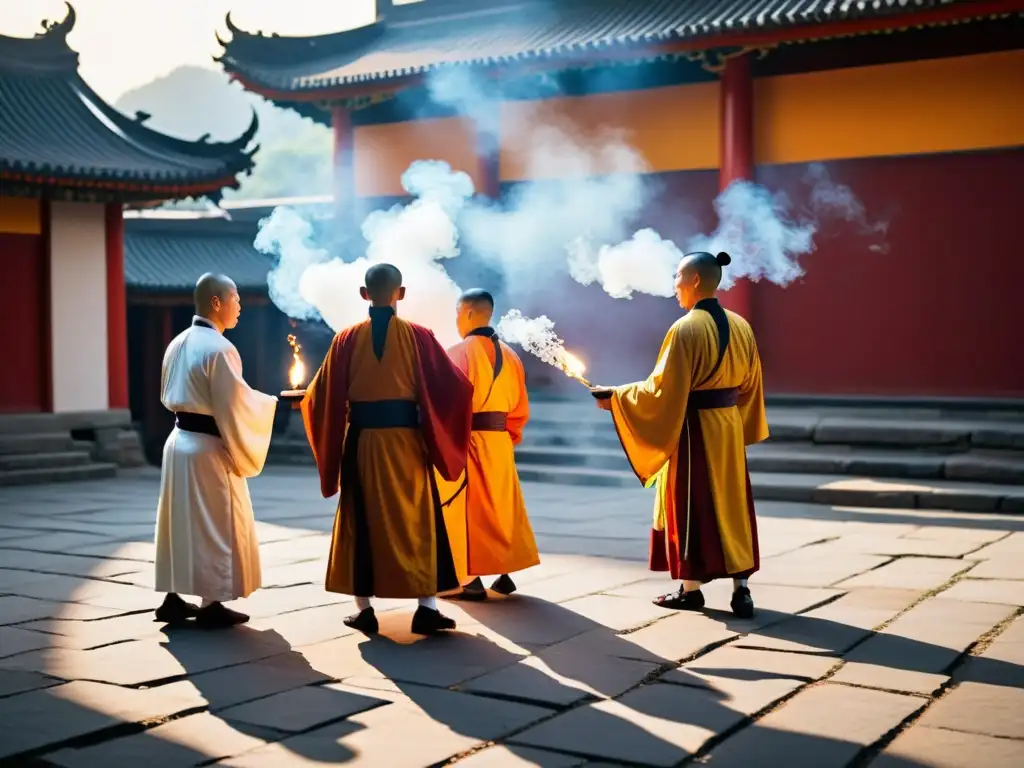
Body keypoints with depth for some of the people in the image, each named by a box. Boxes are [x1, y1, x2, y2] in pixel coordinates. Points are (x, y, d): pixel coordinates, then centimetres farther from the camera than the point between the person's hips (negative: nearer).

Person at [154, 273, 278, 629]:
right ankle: (212, 605, 7)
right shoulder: (219, 348, -18)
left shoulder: (178, 344, 8)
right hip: (208, 447, -8)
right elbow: (237, 405, -17)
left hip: (178, 440, 8)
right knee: (215, 524, 2)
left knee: (180, 520, 15)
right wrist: (273, 402, -1)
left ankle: (173, 599, 21)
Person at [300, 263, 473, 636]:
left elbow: (321, 396, 2)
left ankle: (364, 608, 12)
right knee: (419, 521, 7)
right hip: (407, 439, -1)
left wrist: (303, 397, 25)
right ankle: (427, 607, 4)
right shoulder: (417, 336, -4)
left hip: (361, 440, 1)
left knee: (362, 522, 11)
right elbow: (455, 385, -2)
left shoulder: (347, 339, -1)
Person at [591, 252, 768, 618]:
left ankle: (691, 588, 13)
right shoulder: (740, 326, 5)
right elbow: (749, 384, 12)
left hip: (694, 428, -7)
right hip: (729, 424, 7)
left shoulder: (686, 329, -18)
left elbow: (662, 389, -18)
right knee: (732, 505, 10)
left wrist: (616, 397, -8)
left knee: (691, 507, 4)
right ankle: (741, 588, 9)